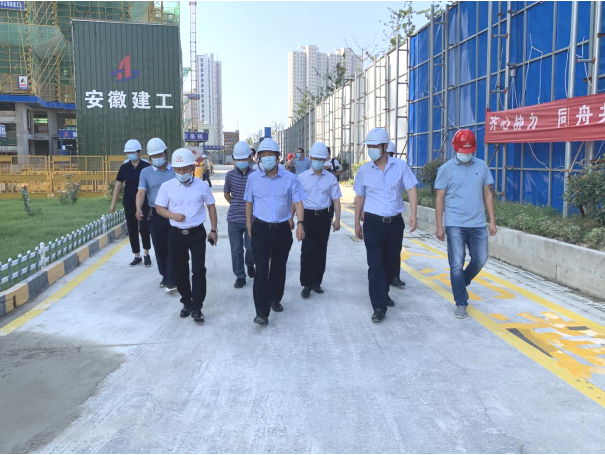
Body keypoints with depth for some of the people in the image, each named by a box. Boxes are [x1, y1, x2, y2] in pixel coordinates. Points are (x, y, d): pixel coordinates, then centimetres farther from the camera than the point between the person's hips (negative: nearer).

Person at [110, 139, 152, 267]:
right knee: (132, 230, 7)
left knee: (143, 228, -12)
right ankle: (137, 256, 20)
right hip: (128, 204, 4)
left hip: (143, 203, -4)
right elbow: (118, 185, 7)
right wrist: (113, 203, 5)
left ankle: (147, 254, 9)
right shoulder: (124, 167, 4)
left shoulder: (146, 166, -6)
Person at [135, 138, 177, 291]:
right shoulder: (145, 172, 2)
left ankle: (172, 280, -3)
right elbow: (141, 192, -9)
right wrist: (139, 209, -27)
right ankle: (165, 276, 25)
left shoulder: (175, 170, 2)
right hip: (155, 214, 2)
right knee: (160, 248, 11)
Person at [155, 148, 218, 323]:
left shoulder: (202, 185, -1)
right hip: (177, 234, 1)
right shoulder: (167, 186, -2)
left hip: (197, 233, -1)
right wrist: (173, 215, -17)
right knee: (181, 270, 11)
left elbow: (211, 207, 6)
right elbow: (159, 208, 3)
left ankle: (196, 307, 3)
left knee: (199, 269, -6)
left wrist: (213, 230, 2)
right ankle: (186, 302, 28)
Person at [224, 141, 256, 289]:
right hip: (234, 219, 2)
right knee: (236, 249, 8)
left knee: (251, 247, -1)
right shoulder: (230, 175, 0)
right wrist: (236, 205, 10)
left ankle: (249, 264, 32)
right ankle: (240, 276, 21)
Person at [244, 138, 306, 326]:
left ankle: (275, 299, 37)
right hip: (261, 229, -1)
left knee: (279, 267, 15)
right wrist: (249, 226, 11)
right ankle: (262, 312, -8)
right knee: (261, 269, -8)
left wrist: (300, 223, -18)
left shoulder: (290, 178, -4)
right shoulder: (253, 178, 0)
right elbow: (249, 202, 11)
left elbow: (298, 202, -4)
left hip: (283, 229, 1)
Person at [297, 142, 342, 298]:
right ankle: (306, 284, 4)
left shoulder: (331, 178, 4)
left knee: (321, 250, 9)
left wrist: (337, 220, 0)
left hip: (324, 216, 2)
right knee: (307, 250, -5)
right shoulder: (302, 177, 1)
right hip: (307, 216, -2)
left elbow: (336, 199, 5)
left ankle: (316, 282, 21)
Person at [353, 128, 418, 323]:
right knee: (375, 265, -5)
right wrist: (357, 223, 10)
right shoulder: (363, 170, 0)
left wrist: (413, 213, -19)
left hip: (395, 222, 1)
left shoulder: (401, 166, -2)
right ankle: (379, 306, -2)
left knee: (390, 262, 15)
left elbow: (411, 189, -5)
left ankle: (384, 293, 37)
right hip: (373, 222, -1)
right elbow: (359, 197, 9)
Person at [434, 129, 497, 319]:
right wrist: (439, 226, -4)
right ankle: (461, 303, 11)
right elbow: (440, 198, 0)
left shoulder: (481, 166, 6)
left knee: (480, 260, 11)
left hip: (478, 224, 3)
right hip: (455, 225, -3)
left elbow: (487, 194, 11)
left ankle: (461, 284, 37)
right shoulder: (446, 169, -1)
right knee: (457, 265, 0)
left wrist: (492, 221, 6)